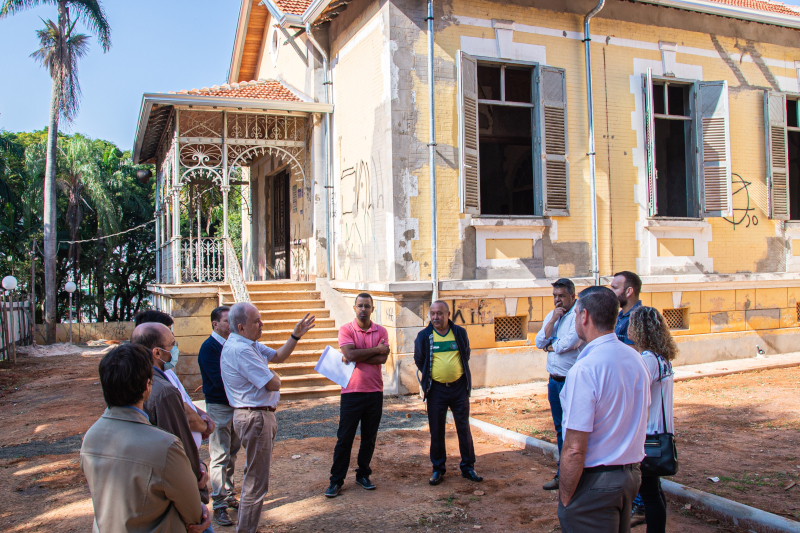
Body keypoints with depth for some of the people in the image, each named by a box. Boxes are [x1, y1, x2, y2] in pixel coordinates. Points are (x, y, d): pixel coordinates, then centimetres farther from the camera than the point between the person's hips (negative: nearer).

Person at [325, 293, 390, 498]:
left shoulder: (381, 331, 4)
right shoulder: (346, 330, -3)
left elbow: (382, 359, -10)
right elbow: (351, 354, -19)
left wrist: (356, 357, -15)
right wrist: (376, 350, -12)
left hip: (375, 391, 3)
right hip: (352, 391, -3)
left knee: (369, 438, 12)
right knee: (344, 438, 3)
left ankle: (363, 475, 26)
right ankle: (336, 480, 12)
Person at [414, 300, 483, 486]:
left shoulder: (460, 333, 1)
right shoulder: (424, 336, -2)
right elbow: (419, 360, 11)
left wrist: (460, 374, 11)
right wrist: (430, 375, 9)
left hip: (459, 387, 1)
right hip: (436, 389, -1)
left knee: (464, 428, 6)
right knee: (436, 431, 6)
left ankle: (468, 467, 18)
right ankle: (438, 469, 18)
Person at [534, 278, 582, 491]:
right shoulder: (550, 316, 12)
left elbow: (568, 343, -22)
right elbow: (539, 342, 3)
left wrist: (549, 347, -2)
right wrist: (553, 320, -8)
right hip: (554, 380, 8)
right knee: (560, 428, 16)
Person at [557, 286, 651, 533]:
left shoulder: (584, 370, -24)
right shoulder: (635, 358, 2)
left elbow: (575, 450, -24)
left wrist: (565, 498, -13)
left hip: (594, 482, -8)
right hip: (632, 474, 8)